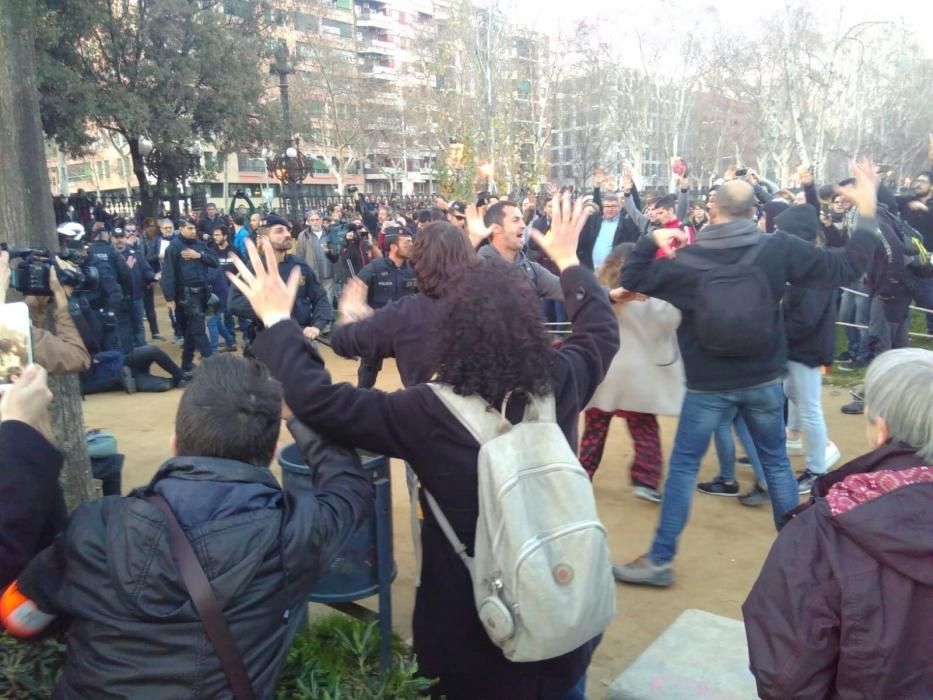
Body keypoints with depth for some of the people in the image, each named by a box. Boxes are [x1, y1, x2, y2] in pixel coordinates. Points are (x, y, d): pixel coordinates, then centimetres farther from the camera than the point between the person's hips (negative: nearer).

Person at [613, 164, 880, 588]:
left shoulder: (686, 260, -11)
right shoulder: (779, 249, -9)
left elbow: (632, 281, -1)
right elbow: (845, 268, -3)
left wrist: (651, 241, 5)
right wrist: (867, 213, 5)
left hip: (708, 385, -2)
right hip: (763, 380, 2)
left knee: (683, 467, 6)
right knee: (776, 462, 19)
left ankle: (659, 561, 9)